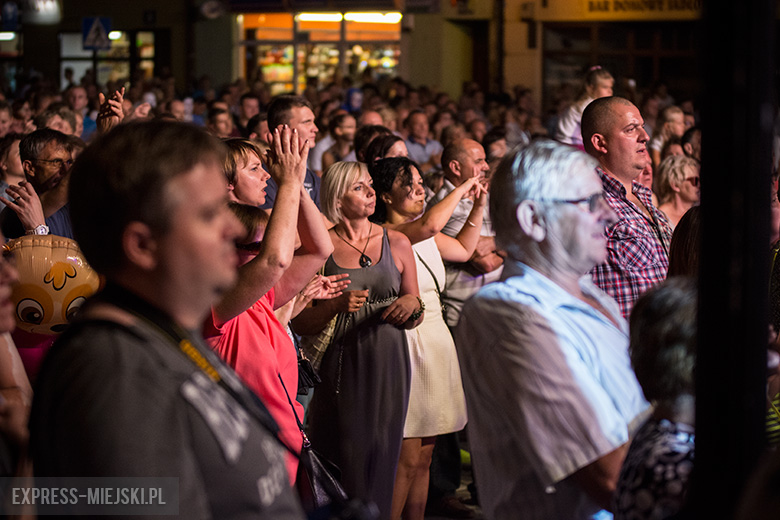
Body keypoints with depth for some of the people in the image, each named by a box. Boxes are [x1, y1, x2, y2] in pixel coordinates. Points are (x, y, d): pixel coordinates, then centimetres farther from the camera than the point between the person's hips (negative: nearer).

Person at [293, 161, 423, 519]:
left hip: (388, 366, 2)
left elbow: (414, 319, 16)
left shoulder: (396, 243, 9)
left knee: (381, 460, 2)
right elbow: (300, 323, -1)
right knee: (345, 460, -5)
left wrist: (412, 305, -6)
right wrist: (336, 306, -16)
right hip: (340, 368, -2)